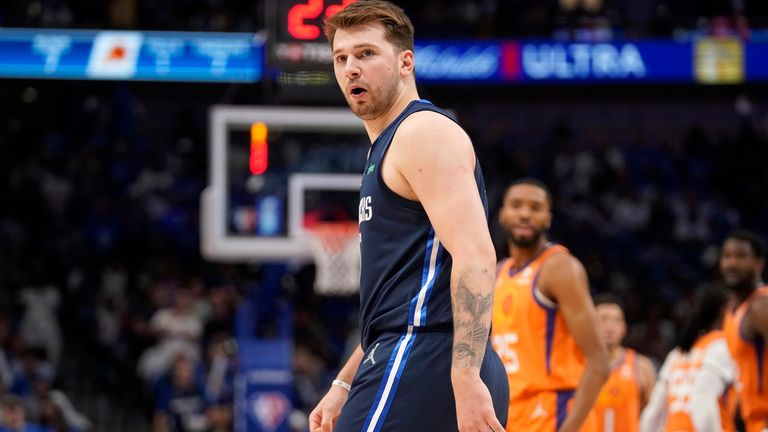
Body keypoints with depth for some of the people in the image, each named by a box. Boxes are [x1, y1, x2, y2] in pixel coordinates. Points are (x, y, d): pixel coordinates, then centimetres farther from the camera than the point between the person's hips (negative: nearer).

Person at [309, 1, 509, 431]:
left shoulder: (425, 132, -6)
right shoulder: (388, 148, 26)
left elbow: (475, 253, -19)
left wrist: (465, 378, -28)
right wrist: (345, 386, 27)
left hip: (422, 364, -10)